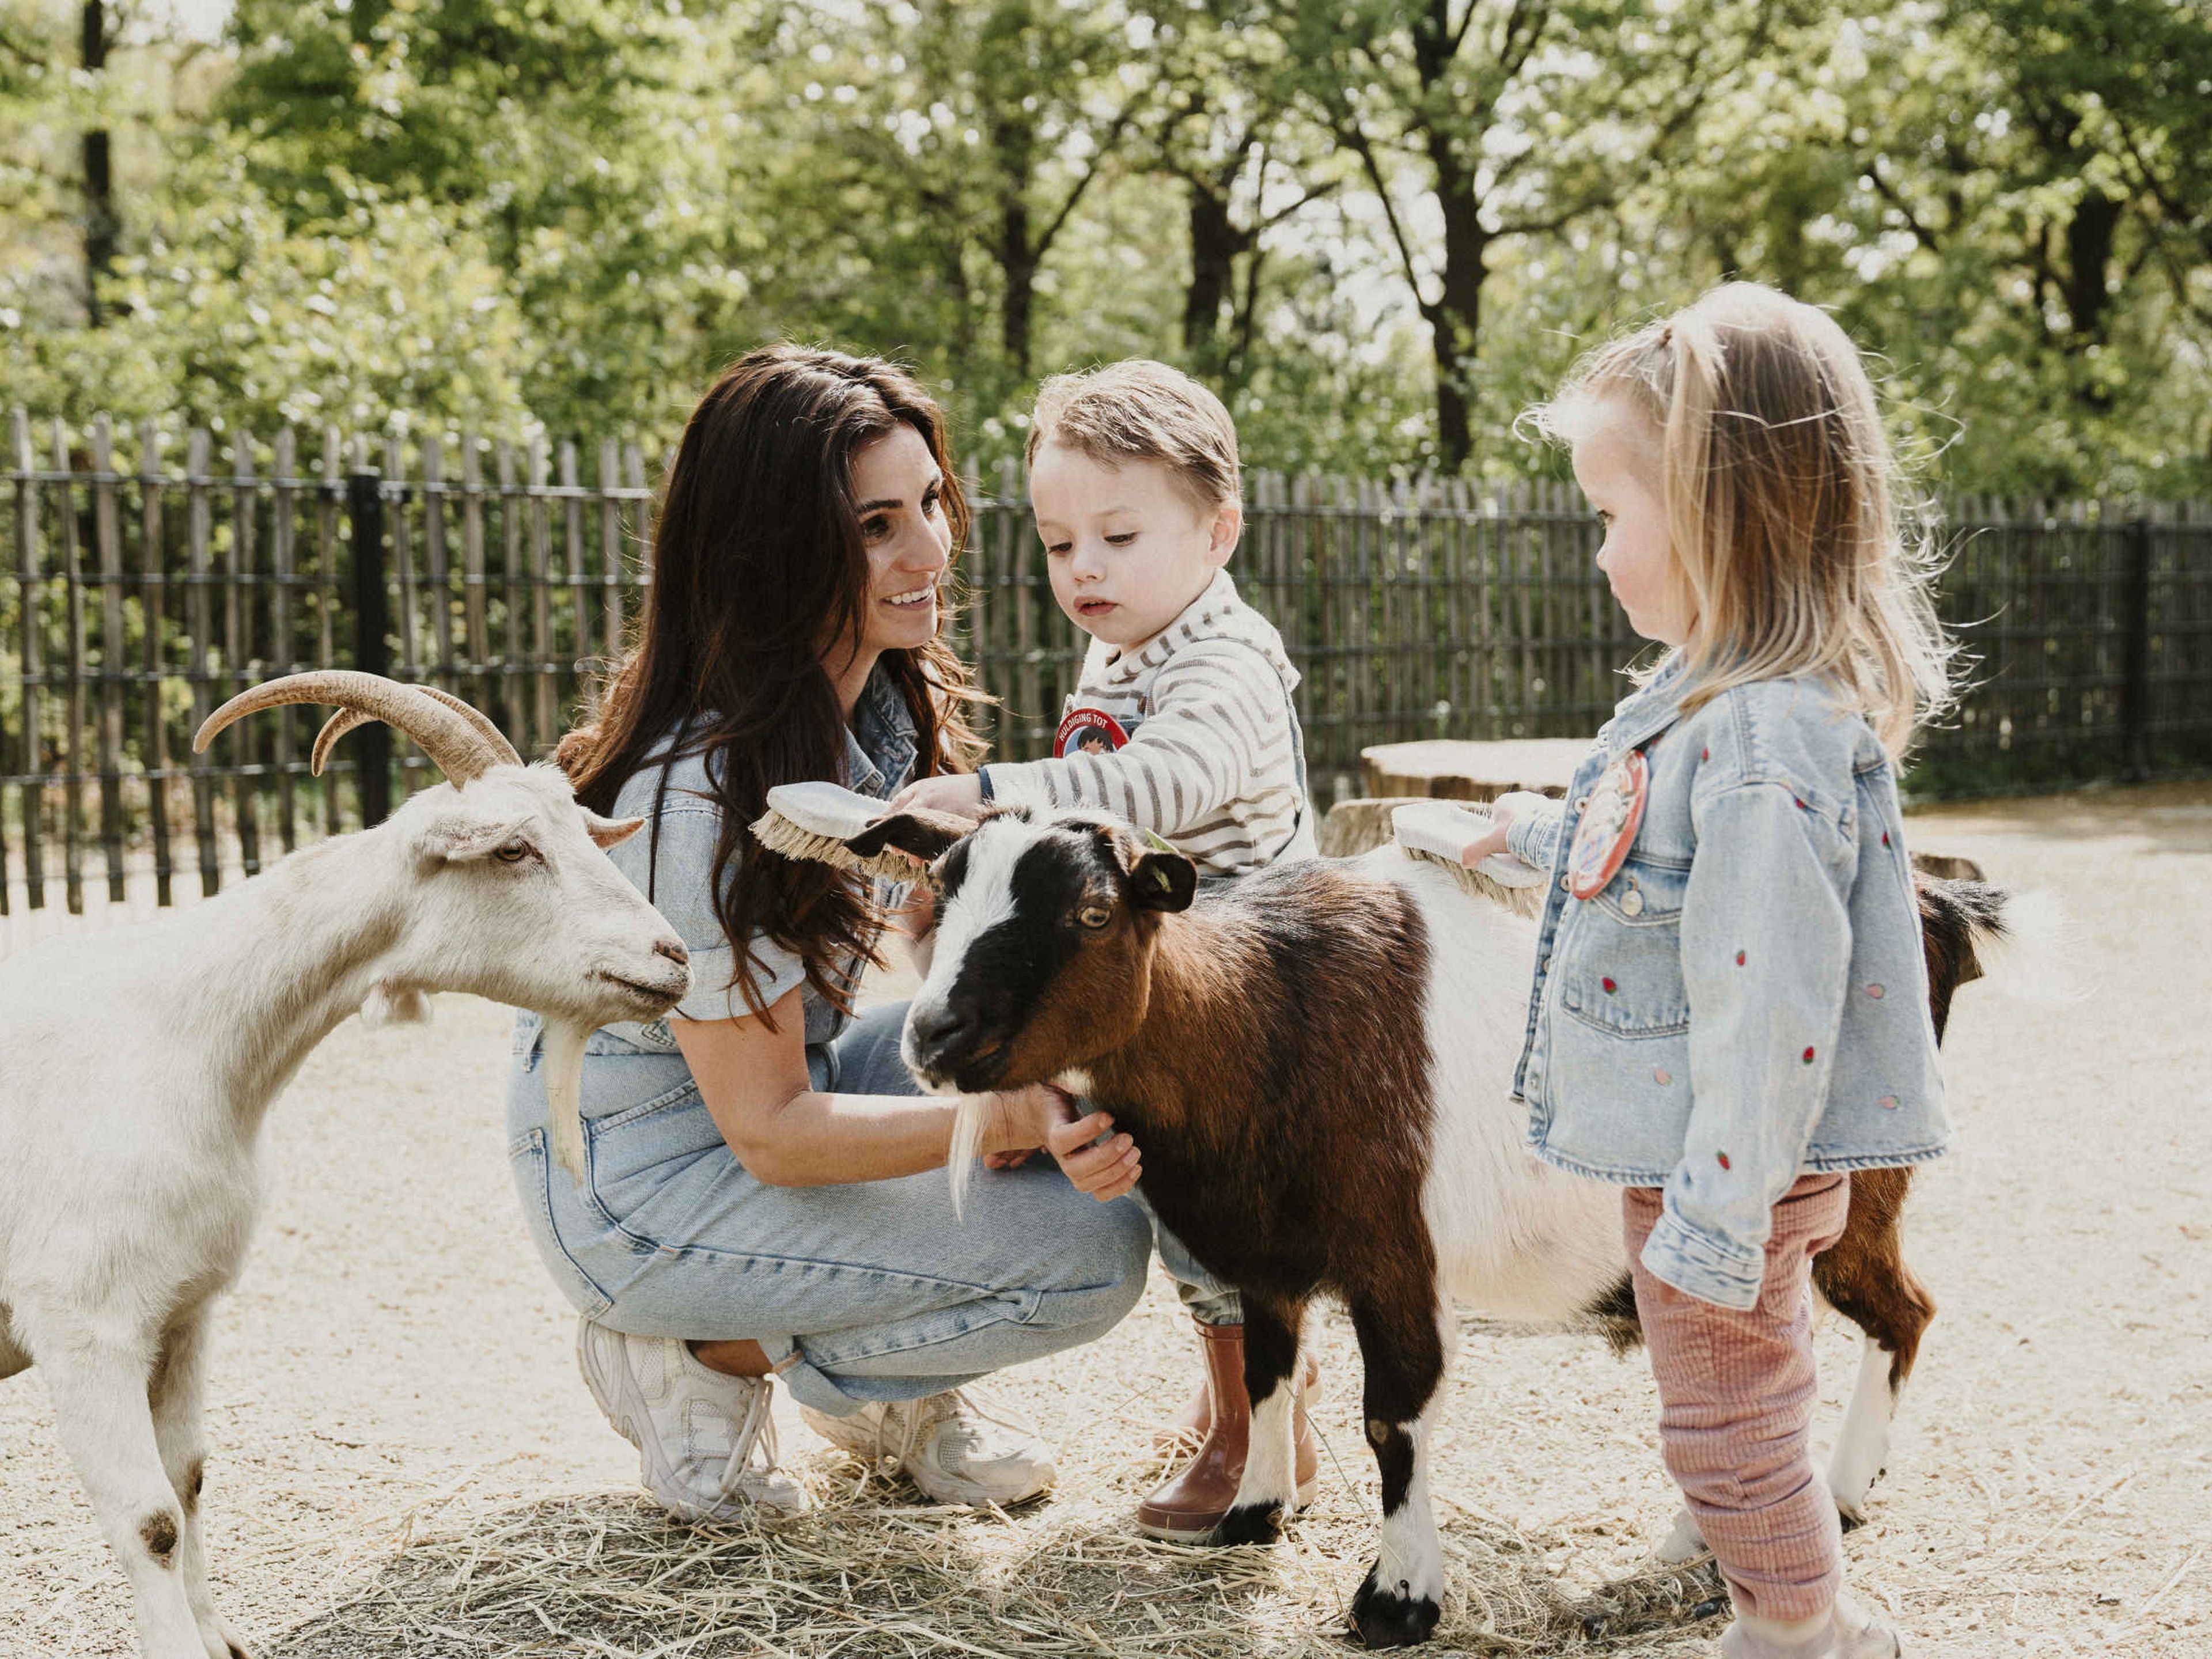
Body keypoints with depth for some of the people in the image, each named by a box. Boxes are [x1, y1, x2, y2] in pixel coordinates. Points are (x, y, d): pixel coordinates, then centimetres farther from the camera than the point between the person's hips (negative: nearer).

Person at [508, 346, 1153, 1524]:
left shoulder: (892, 699, -4)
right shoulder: (705, 797, -29)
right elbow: (770, 1133, -25)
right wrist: (1013, 1120, -36)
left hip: (782, 1080, 8)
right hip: (642, 1186, -8)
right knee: (1094, 1250, -17)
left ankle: (894, 1391, 8)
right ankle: (700, 1357, -1)